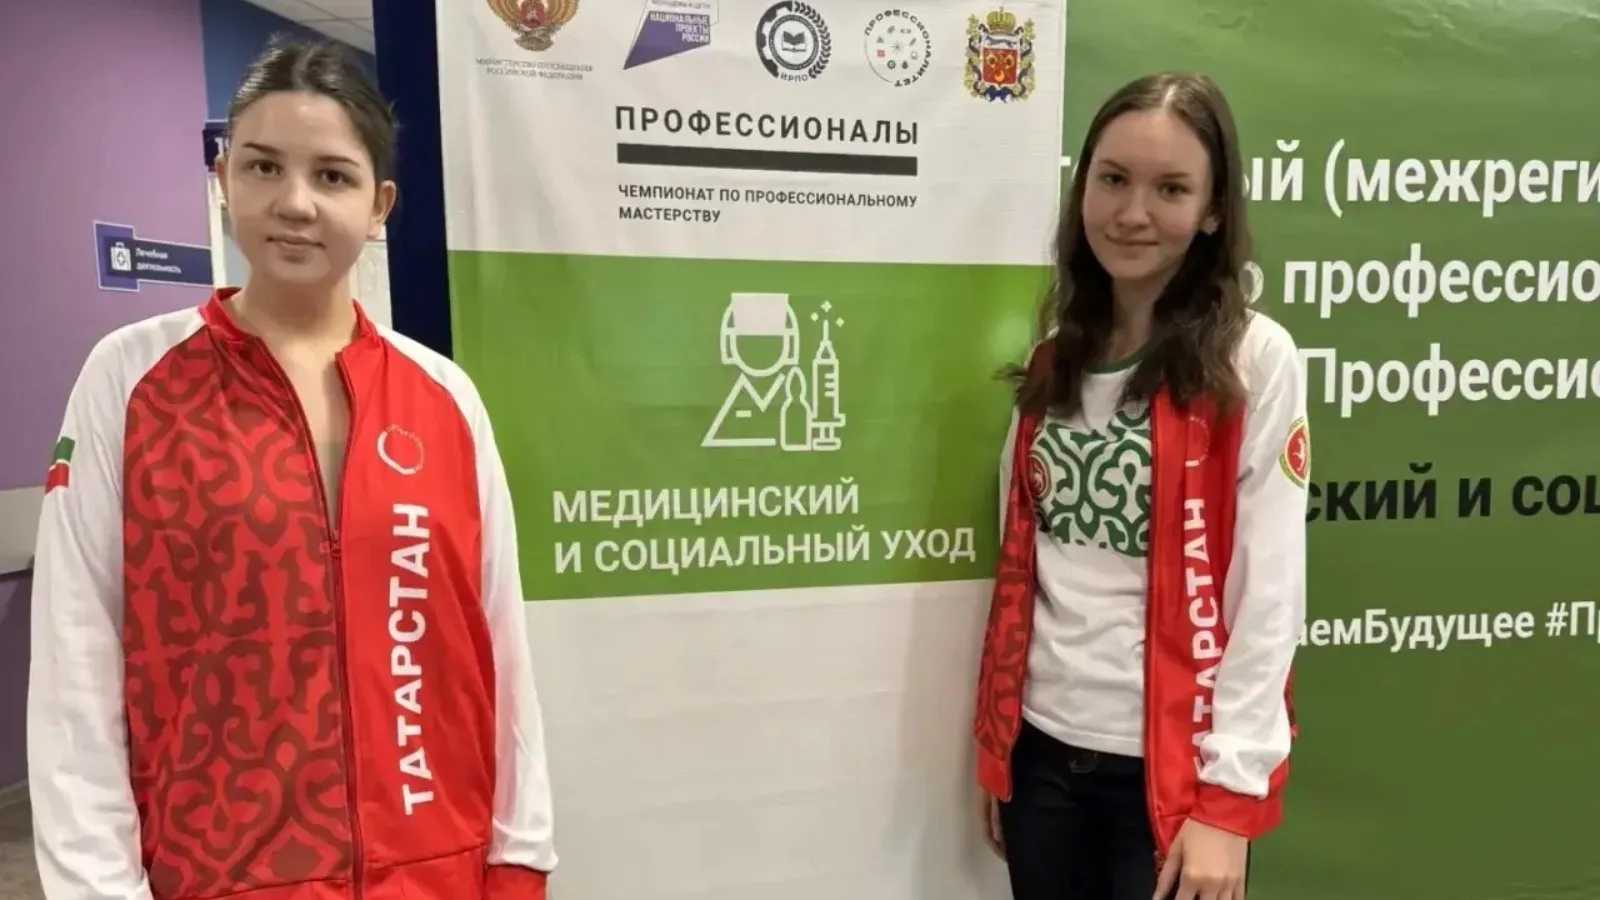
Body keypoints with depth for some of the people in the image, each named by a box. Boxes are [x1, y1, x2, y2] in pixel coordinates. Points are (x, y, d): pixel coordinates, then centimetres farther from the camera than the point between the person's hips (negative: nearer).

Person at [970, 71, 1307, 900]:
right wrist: (994, 740, 8)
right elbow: (1019, 565, 7)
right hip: (1043, 747, 4)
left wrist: (1229, 795, -14)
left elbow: (1270, 592, -12)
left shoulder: (1256, 359, -8)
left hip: (1168, 765, -4)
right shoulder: (1054, 359, 5)